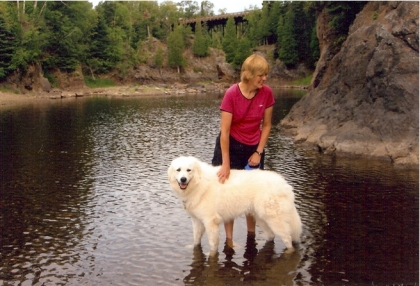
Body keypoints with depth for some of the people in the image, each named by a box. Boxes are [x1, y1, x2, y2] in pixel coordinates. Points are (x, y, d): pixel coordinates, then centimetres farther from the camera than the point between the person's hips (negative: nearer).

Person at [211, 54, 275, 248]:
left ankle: (251, 234, 24)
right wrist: (225, 164, -22)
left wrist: (258, 152, -6)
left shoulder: (267, 93, -12)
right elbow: (224, 131, -22)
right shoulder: (232, 94, -23)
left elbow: (266, 125, -1)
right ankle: (229, 238, 11)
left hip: (253, 148, 3)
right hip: (231, 146, -3)